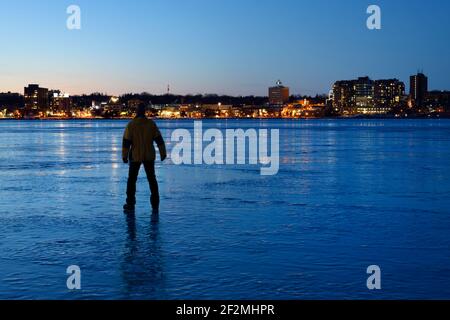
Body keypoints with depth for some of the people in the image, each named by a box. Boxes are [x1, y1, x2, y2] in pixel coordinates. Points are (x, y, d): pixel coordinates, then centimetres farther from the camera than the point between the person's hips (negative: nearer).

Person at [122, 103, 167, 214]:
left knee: (132, 180, 12)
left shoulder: (131, 124, -10)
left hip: (135, 156, -2)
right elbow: (159, 139, -1)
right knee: (152, 180, 12)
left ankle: (130, 205, 13)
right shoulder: (151, 123, -3)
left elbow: (126, 141, -10)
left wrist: (124, 156, -1)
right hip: (149, 156, 2)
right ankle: (155, 206, 10)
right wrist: (163, 153, 7)